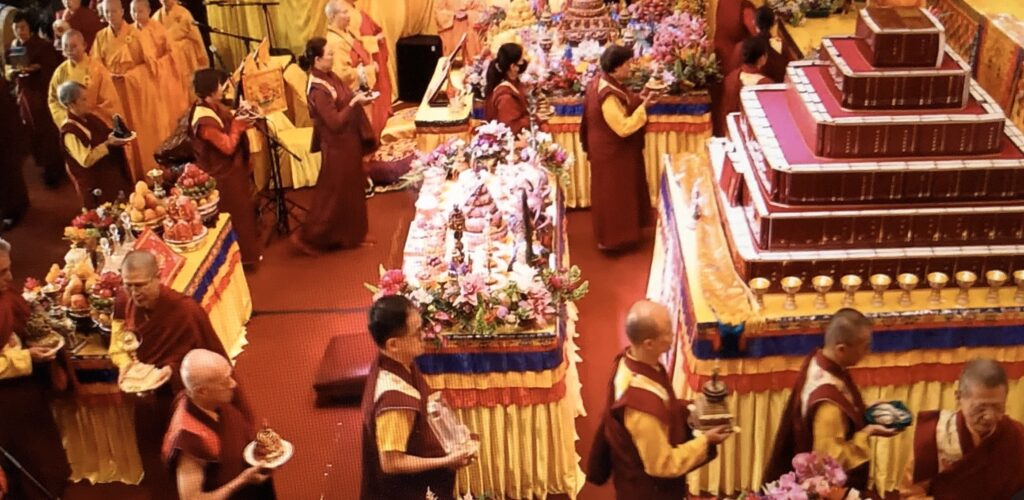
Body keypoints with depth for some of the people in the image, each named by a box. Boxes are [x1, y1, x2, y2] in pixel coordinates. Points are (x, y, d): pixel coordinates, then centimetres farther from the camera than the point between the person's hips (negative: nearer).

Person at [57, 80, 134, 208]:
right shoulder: (69, 131, -23)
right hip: (96, 185, -9)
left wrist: (117, 138, -7)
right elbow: (86, 160, -29)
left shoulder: (90, 118, 3)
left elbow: (104, 136, 16)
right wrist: (108, 144, -30)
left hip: (112, 176, 9)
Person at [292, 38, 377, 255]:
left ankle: (348, 235, 37)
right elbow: (335, 122, -28)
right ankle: (310, 237, 17)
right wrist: (355, 102, -24)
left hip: (348, 143, 10)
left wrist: (357, 96, 2)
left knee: (350, 191, 21)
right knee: (333, 194, 3)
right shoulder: (318, 91, -27)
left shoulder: (329, 77, 2)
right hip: (337, 147, -10)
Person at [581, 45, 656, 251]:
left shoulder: (604, 81, -1)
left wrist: (637, 99, 0)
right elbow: (624, 128, -31)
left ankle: (612, 233, 38)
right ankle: (611, 238, 21)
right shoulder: (608, 95, -32)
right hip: (612, 152, -10)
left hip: (611, 149, 10)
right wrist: (643, 107, -24)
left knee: (615, 193, 23)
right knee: (613, 194, 6)